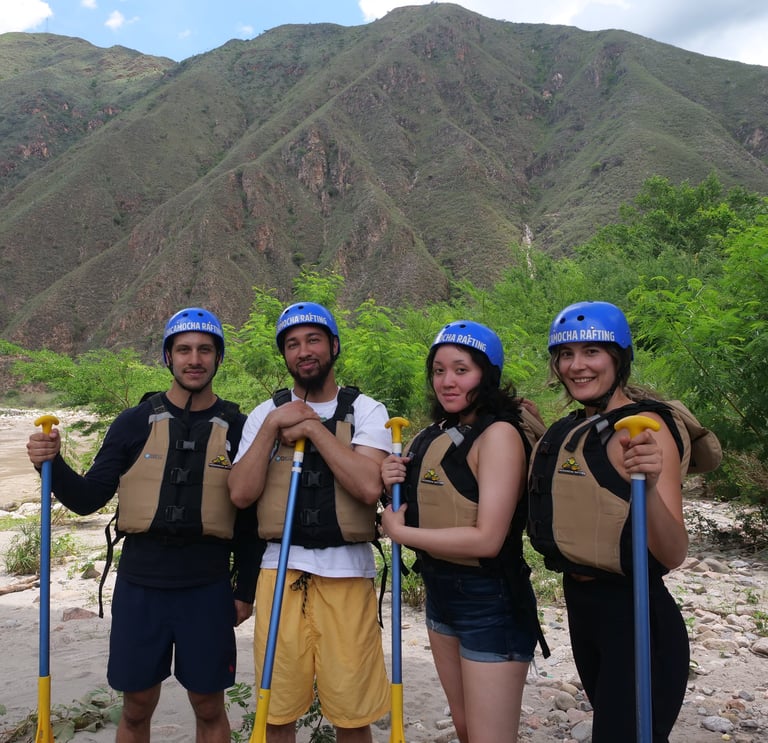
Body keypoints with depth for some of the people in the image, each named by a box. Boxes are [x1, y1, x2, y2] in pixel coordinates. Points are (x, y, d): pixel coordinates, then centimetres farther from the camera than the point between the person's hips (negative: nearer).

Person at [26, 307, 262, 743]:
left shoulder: (237, 428, -1)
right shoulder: (136, 422, 1)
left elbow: (249, 519, 3)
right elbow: (88, 499, 3)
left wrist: (246, 590, 3)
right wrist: (54, 465, -14)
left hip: (208, 590, -1)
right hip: (139, 587, 1)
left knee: (209, 707, 10)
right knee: (136, 707, 12)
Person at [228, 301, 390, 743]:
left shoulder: (366, 411, 2)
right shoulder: (267, 413, 8)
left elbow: (369, 487, -16)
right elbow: (241, 494, -3)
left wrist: (312, 427, -13)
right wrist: (272, 427, -9)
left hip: (348, 574, -2)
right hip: (281, 572, 2)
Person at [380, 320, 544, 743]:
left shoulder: (499, 433, -18)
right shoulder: (432, 437, 5)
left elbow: (487, 539, -25)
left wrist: (399, 532, -16)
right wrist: (395, 487, -6)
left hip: (491, 601, -8)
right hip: (440, 593, 8)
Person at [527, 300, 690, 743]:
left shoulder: (644, 426, -18)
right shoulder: (571, 429, 6)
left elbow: (673, 554, -25)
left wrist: (649, 486, -43)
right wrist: (535, 439, 9)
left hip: (634, 613, -8)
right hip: (580, 603, 8)